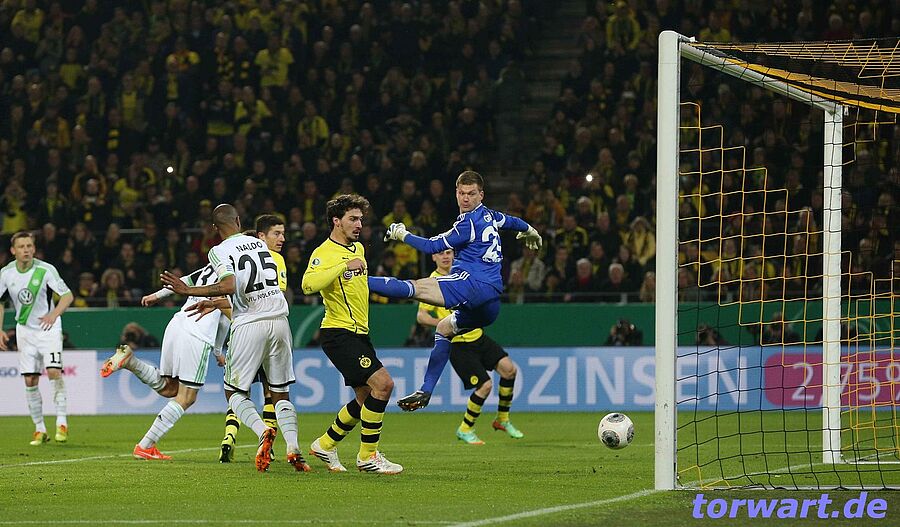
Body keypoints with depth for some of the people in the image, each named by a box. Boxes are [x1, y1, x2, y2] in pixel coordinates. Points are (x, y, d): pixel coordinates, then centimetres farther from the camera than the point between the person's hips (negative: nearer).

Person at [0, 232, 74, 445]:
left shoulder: (45, 270, -14)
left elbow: (68, 295, -13)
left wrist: (54, 314, -30)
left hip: (49, 327, -3)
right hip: (25, 329, 3)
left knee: (54, 371, -20)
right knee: (30, 380, -1)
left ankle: (62, 422, -12)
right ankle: (39, 429, 10)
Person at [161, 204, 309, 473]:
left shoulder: (219, 251, -4)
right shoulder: (260, 244, 15)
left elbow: (230, 286, -20)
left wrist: (189, 290, -12)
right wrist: (216, 304, 31)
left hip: (249, 325, -5)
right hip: (278, 319, 5)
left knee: (235, 393, 8)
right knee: (281, 393, 13)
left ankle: (262, 431, -20)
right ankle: (293, 448, -7)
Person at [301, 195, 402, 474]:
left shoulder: (358, 248, 15)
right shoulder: (324, 253, -13)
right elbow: (309, 284, -33)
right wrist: (345, 266, -32)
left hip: (358, 334, 9)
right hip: (339, 333, -9)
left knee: (366, 400, 10)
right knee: (383, 383, -19)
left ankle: (325, 445, 27)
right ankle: (368, 456, -11)